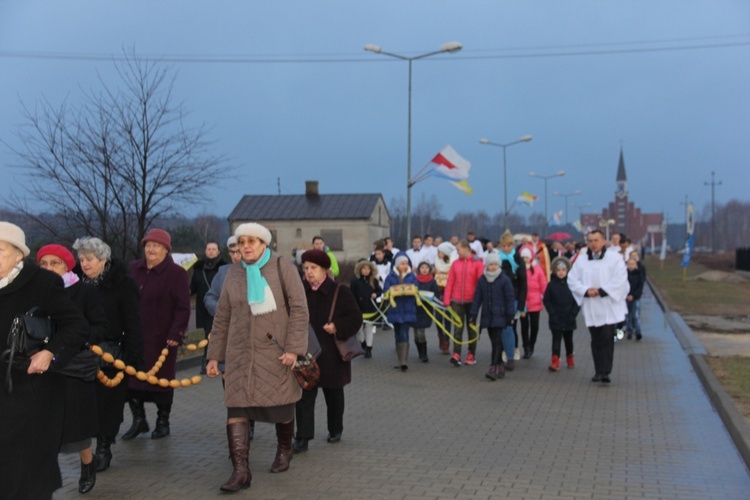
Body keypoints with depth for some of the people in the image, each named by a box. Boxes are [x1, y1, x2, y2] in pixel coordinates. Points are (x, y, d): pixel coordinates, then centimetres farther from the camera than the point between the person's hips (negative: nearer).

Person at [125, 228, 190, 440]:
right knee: (131, 379, 7)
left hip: (161, 339, -5)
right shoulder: (134, 269, 8)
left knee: (161, 380, 6)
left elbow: (183, 308, -10)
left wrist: (176, 333, -17)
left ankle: (163, 422, 21)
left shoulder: (176, 273, -7)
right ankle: (138, 420, 23)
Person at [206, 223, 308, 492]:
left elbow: (299, 309, -7)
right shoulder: (234, 273, 8)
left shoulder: (283, 268, -3)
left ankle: (284, 450, 35)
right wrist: (215, 355, 10)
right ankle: (241, 470, -5)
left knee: (281, 406, 7)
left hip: (274, 351, -3)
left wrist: (293, 348, -15)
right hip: (241, 352, 3)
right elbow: (222, 317, 12)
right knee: (236, 407, -7)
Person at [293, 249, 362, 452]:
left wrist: (337, 327, -20)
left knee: (333, 394, 14)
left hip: (332, 354, -2)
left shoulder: (340, 292, -6)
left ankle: (335, 430, 32)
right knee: (305, 395, -4)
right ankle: (302, 437, -2)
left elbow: (356, 318, -6)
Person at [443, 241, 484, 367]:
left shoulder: (477, 263, -5)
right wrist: (447, 300, -2)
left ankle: (472, 355, 18)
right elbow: (450, 282, 3)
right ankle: (456, 355, -6)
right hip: (457, 301, 2)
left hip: (472, 301, -2)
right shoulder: (455, 263, 4)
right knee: (458, 328, -2)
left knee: (471, 328, 10)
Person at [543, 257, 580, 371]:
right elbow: (547, 300, 0)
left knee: (568, 339, 15)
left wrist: (573, 314, -8)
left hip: (569, 319, 1)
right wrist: (552, 313, -8)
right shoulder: (551, 284, -2)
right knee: (556, 339, -8)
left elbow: (577, 301, -1)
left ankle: (570, 357, 34)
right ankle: (555, 361, -14)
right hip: (555, 319, -1)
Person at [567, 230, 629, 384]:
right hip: (591, 307, 3)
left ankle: (605, 371, -7)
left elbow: (620, 279, -7)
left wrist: (601, 291, -14)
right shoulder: (581, 260, 9)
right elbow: (572, 280, 5)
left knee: (607, 338, -10)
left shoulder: (614, 258, 1)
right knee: (596, 340, 7)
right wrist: (586, 290, -11)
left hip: (609, 306, -3)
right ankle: (599, 371, 15)